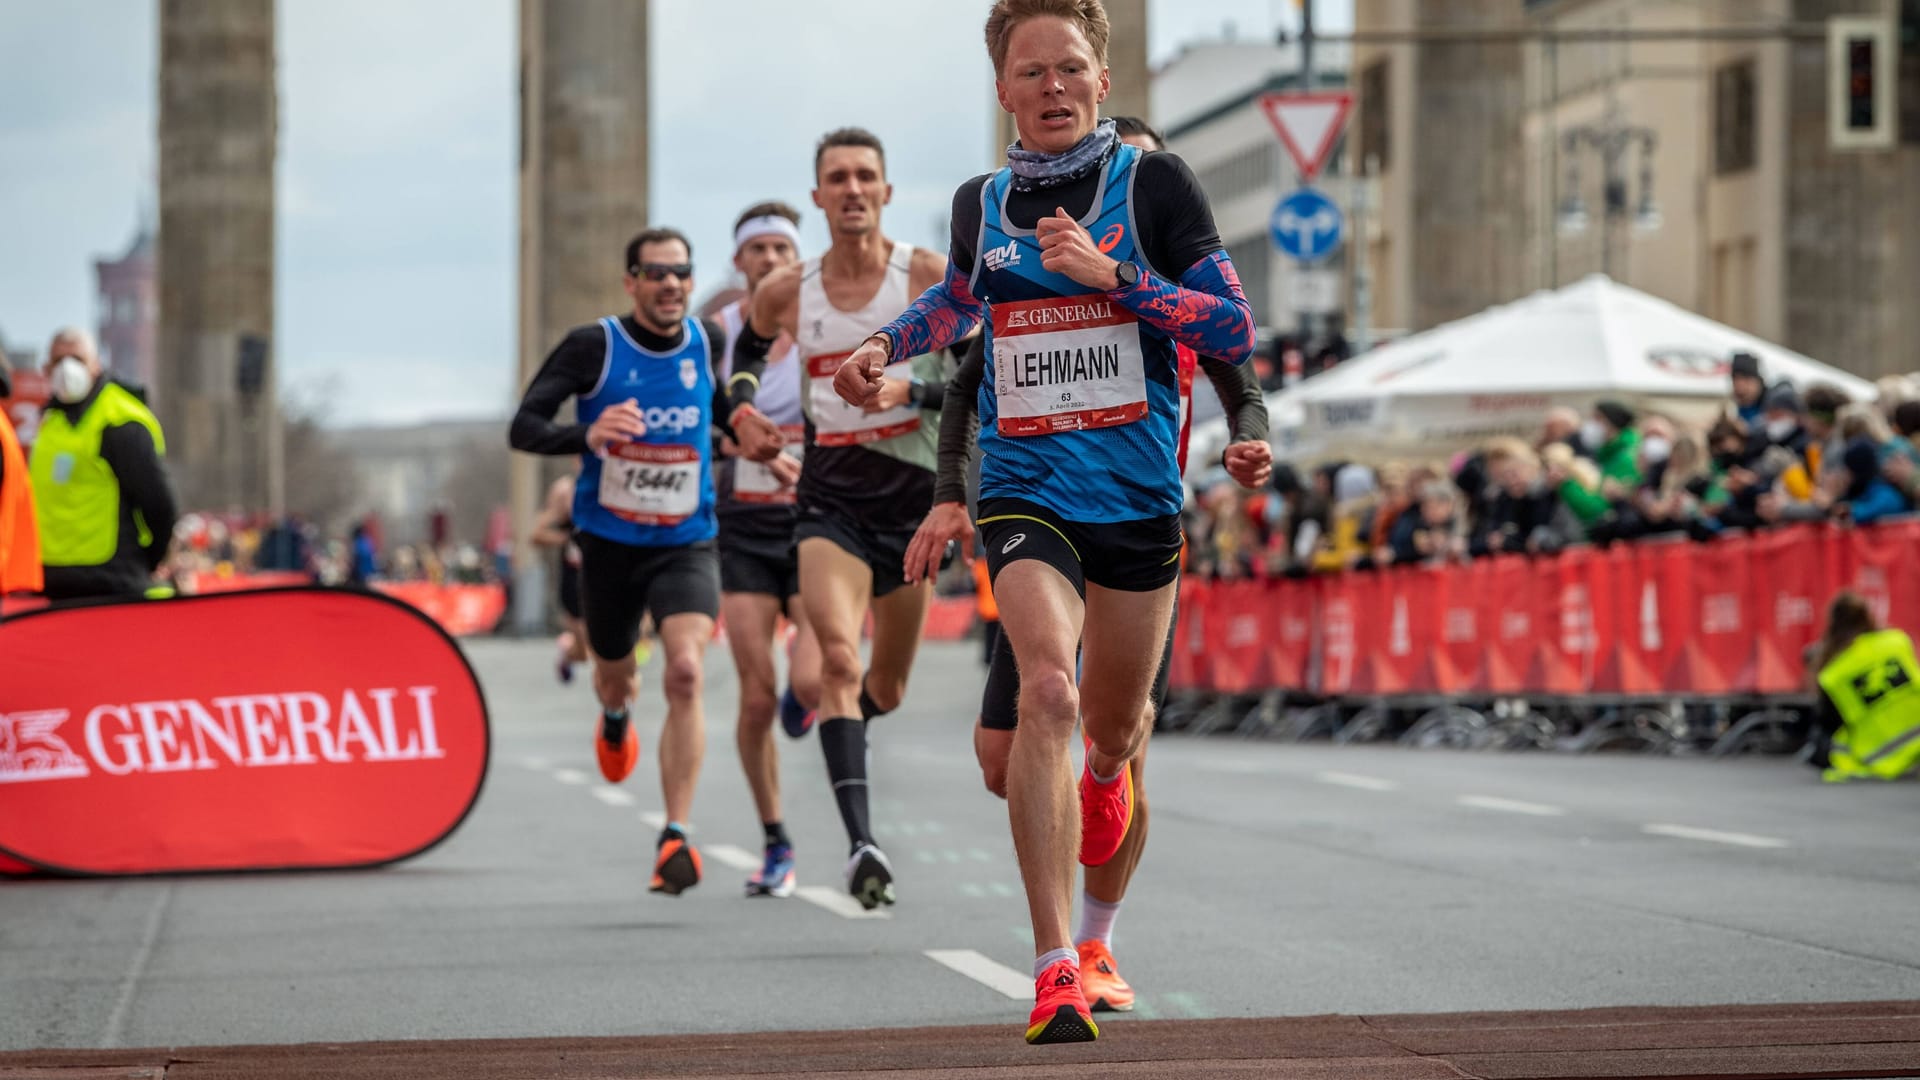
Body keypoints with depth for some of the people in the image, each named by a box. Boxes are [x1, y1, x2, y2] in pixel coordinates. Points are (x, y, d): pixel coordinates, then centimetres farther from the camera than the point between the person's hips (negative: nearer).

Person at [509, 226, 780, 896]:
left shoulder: (709, 343, -3)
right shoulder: (593, 347, -13)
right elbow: (523, 427, -19)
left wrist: (739, 425, 4)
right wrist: (586, 436, -37)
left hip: (686, 544, 0)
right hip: (609, 541, 0)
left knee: (686, 672, -22)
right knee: (615, 676, 20)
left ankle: (676, 836, -21)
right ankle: (616, 719, 61)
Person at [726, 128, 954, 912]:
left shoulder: (929, 277, -6)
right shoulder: (786, 292, 2)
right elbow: (749, 346, 24)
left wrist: (910, 389, -22)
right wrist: (744, 409, 5)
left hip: (912, 499, 0)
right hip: (830, 501, 0)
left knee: (885, 689, 13)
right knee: (838, 657, -22)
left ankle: (846, 724, 50)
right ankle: (860, 841, -30)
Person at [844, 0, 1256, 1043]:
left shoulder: (1154, 183, -3)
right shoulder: (979, 203, 7)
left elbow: (1235, 332, -10)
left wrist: (1109, 273, -18)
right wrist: (884, 346, 13)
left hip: (1139, 493, 0)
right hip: (1024, 489, 0)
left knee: (1113, 720, 16)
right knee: (1047, 691, -25)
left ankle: (1105, 769, 59)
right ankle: (1053, 969, -26)